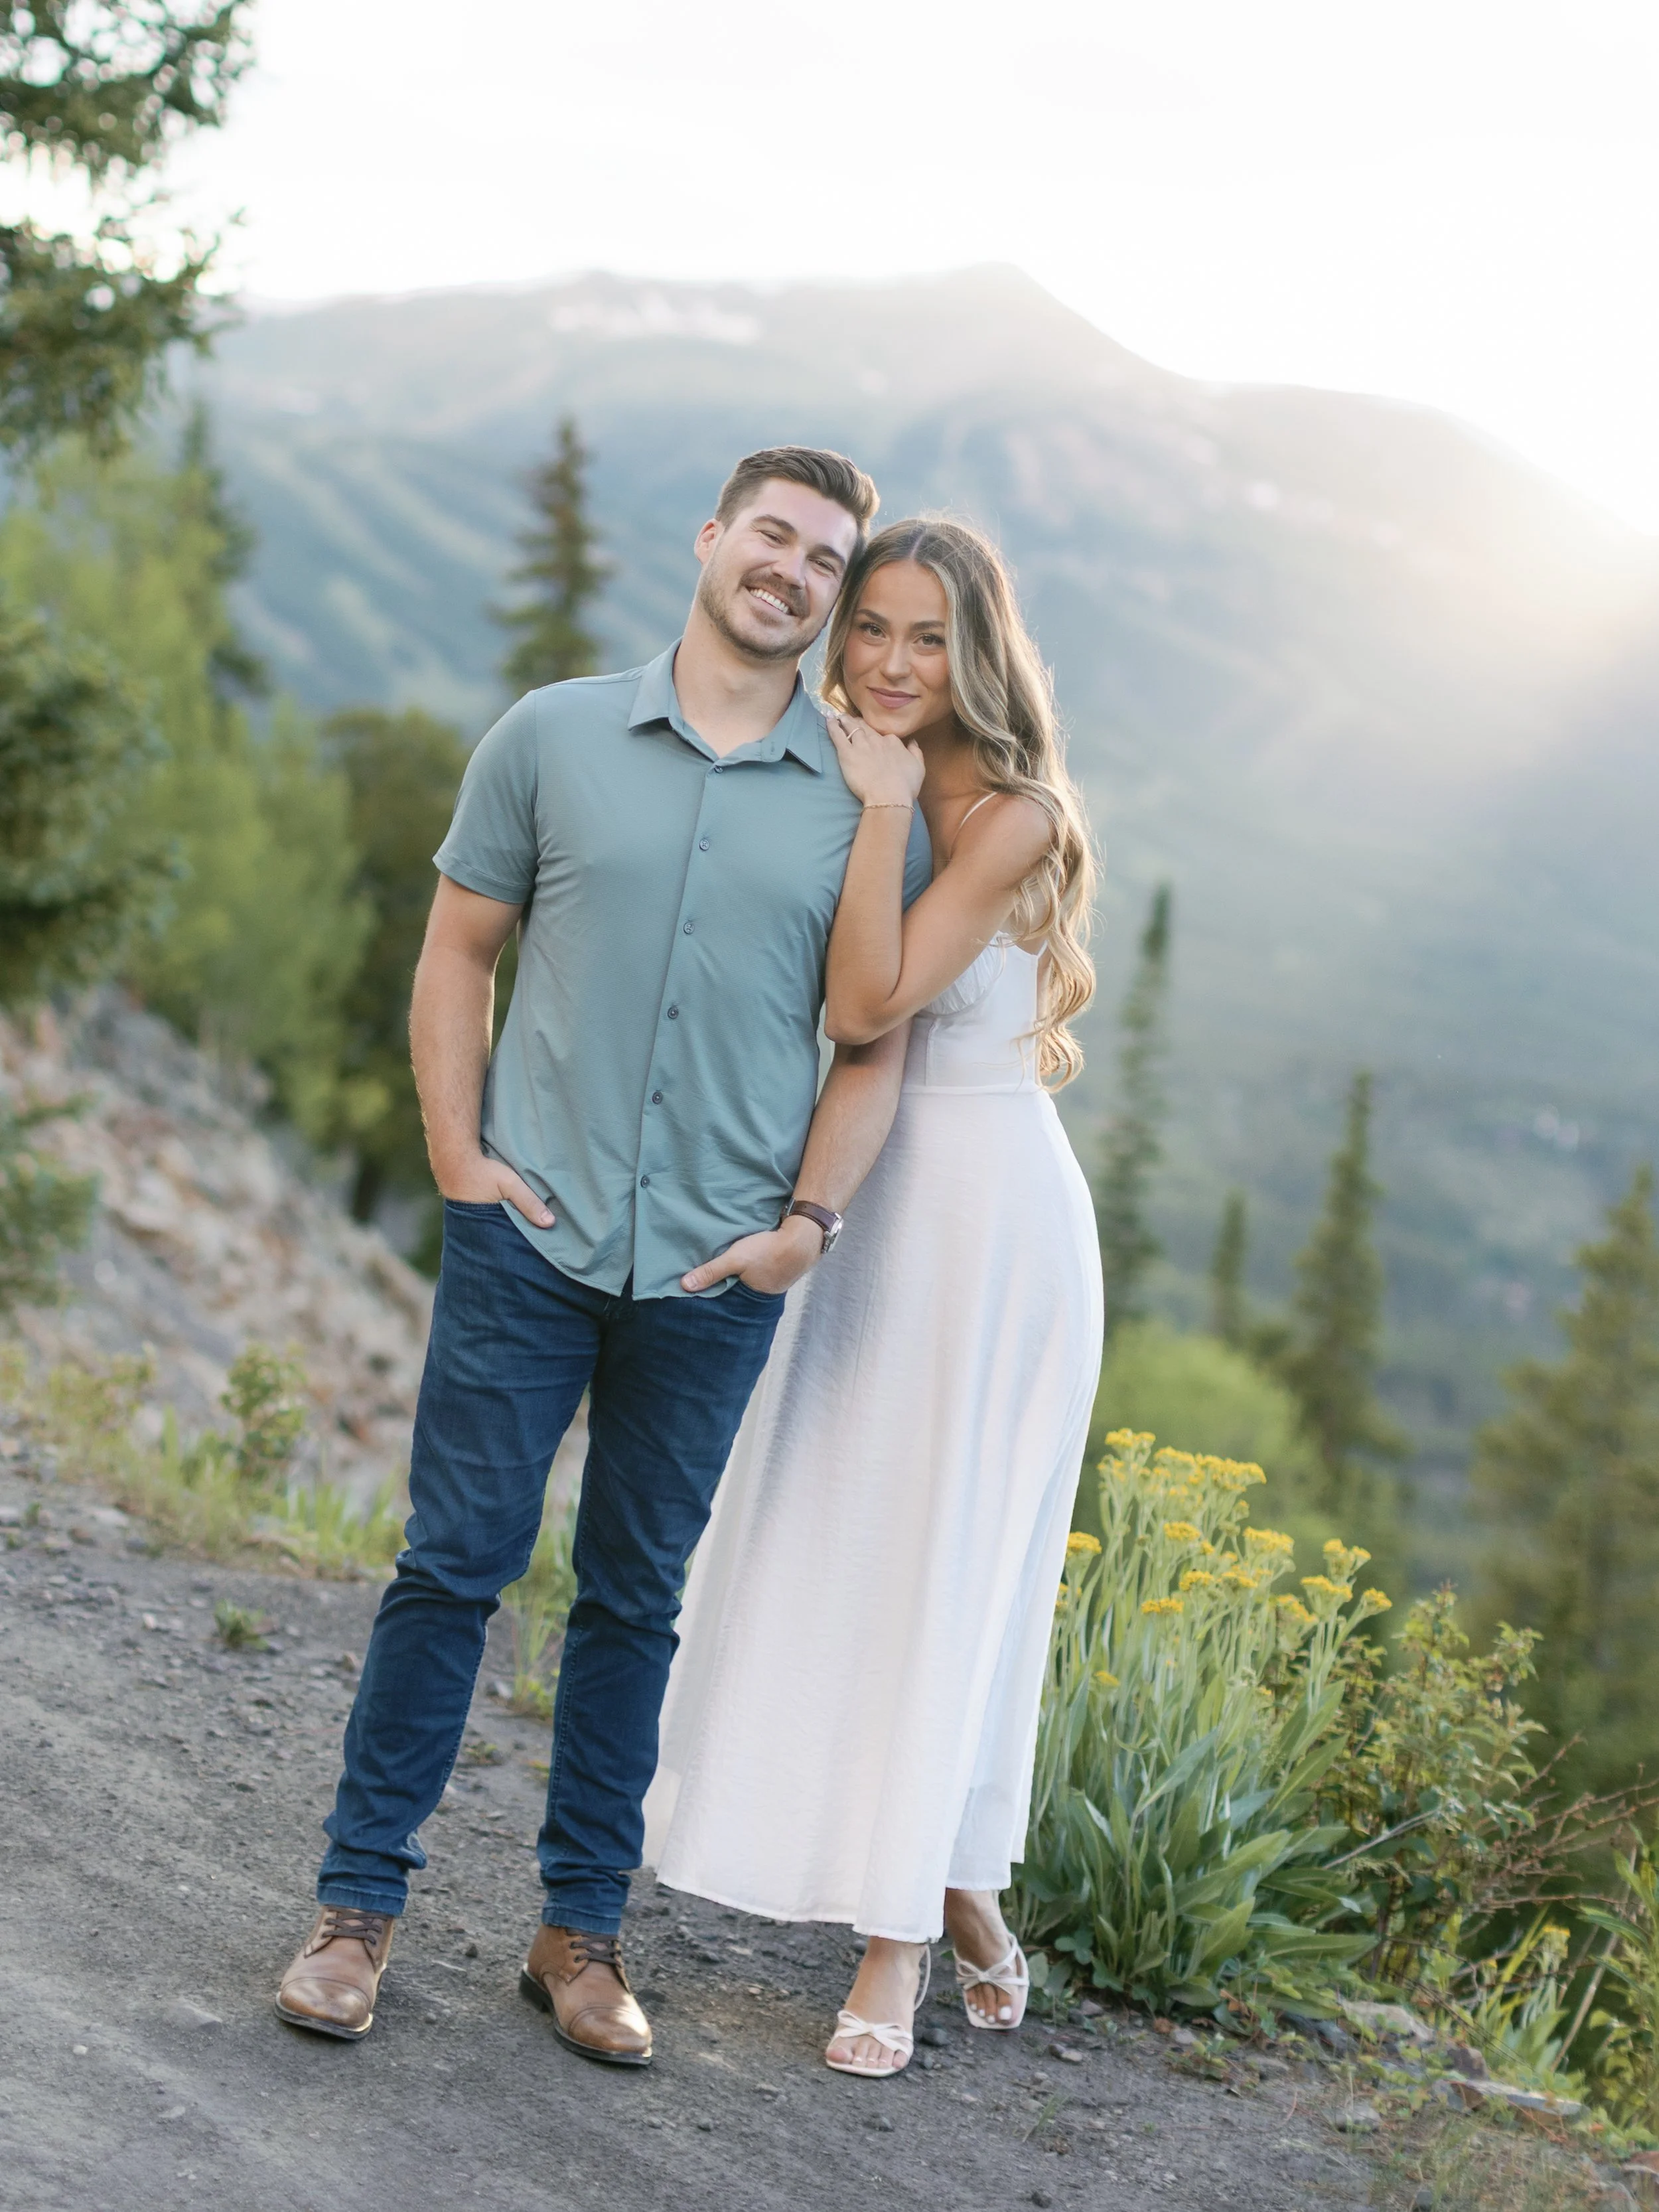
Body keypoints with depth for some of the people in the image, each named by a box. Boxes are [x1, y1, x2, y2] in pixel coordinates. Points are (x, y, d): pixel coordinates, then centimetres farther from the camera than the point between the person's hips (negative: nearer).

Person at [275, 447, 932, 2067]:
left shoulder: (868, 806, 4)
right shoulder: (552, 738, 4)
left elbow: (876, 1043, 6)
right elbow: (458, 953, 7)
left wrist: (807, 1219, -4)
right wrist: (457, 1153, -2)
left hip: (717, 1269, 1)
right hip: (528, 1235, -1)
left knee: (634, 1596, 10)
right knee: (454, 1560, 1)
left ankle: (580, 1930, 21)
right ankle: (359, 1902, 13)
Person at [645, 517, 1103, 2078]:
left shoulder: (1015, 817, -14)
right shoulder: (833, 793, 8)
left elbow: (869, 1004, -21)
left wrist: (885, 810, -22)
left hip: (988, 1209, -7)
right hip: (855, 1201, 8)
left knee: (945, 1566, 0)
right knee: (814, 1546, 11)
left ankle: (905, 1937, 11)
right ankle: (961, 1897, 27)